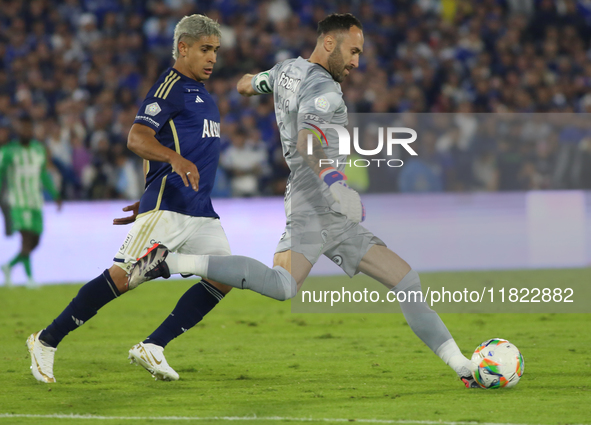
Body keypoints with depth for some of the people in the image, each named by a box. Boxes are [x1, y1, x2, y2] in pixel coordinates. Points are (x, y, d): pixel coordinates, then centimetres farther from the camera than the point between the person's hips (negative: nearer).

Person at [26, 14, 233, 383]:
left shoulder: (202, 96, 23)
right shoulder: (170, 88, -6)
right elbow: (137, 138, -19)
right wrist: (176, 159, -37)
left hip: (201, 211, 9)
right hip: (167, 207, -9)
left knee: (224, 276, -7)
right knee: (126, 276, -14)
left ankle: (152, 347, -2)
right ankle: (47, 342, -3)